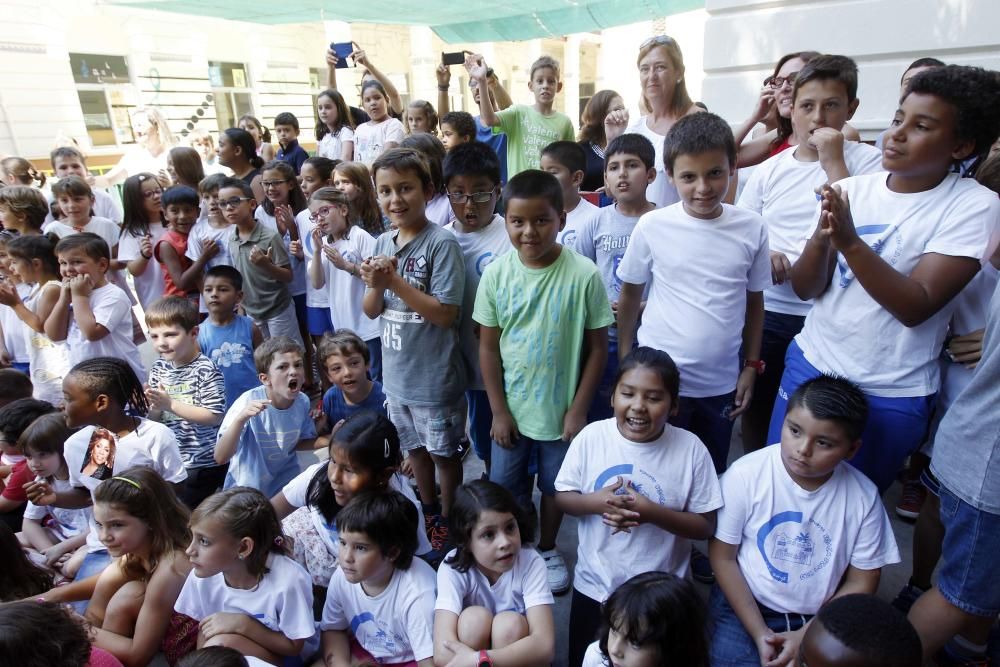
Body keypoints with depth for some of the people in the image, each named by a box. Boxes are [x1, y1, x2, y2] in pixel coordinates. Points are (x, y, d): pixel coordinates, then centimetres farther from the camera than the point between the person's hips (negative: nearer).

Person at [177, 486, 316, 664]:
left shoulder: (287, 581, -28)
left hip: (283, 658, -4)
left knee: (220, 644, -27)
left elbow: (294, 647, -15)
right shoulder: (202, 575, -13)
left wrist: (243, 625, -24)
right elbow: (205, 630, 2)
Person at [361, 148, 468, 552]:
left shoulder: (441, 243, -17)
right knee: (414, 448, 23)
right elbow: (371, 311, 5)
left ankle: (448, 522, 36)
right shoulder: (382, 243, 2)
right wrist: (375, 286, -17)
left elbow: (446, 314, -21)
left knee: (444, 453, 14)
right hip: (396, 374, 6)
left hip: (435, 377, -6)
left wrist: (394, 281, -24)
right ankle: (429, 511, 45)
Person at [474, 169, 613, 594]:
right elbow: (488, 347, -3)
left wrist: (578, 410, -9)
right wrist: (498, 410, -4)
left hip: (561, 409, -1)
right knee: (504, 488, 16)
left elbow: (598, 347, -9)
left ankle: (547, 550, 46)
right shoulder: (496, 274, -10)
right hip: (511, 407, 2)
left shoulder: (583, 275, -17)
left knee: (554, 486, 19)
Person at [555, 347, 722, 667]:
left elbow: (706, 526, -12)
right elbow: (562, 497, -4)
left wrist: (652, 512, -27)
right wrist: (595, 502, -24)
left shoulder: (691, 449, -18)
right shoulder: (591, 436, -14)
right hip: (594, 585, 2)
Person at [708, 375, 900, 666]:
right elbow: (722, 557, -9)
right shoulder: (745, 474, -18)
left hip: (819, 617, 2)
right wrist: (759, 633, -12)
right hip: (744, 604, -2)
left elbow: (860, 583, -1)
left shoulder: (864, 496, -11)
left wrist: (807, 635, -11)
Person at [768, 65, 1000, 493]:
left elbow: (916, 307, -20)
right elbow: (805, 288, -4)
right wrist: (823, 235, -24)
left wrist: (849, 241, -31)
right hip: (809, 367, 3)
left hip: (890, 397, -3)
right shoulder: (853, 189, -1)